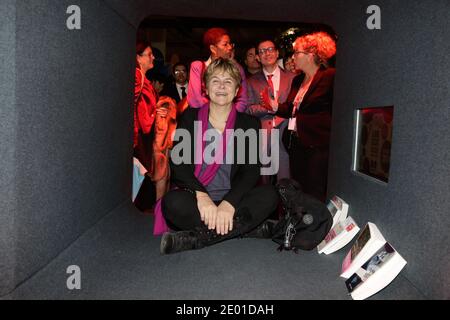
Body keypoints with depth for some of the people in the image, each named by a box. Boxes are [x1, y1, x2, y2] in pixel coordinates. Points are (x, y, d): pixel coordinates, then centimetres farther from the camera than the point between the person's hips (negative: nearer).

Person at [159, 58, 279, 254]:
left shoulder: (249, 124, 9)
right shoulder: (190, 117, 9)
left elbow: (251, 171, -3)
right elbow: (177, 163, -3)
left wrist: (229, 203, -21)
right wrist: (201, 195, -21)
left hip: (232, 202, 1)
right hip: (195, 201, -1)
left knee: (269, 195, -26)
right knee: (172, 202, -32)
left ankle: (195, 238, -27)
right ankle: (249, 228, -23)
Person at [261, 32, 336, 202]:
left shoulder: (329, 76, -8)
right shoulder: (297, 80, 18)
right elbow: (291, 109, 15)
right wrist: (274, 105, -2)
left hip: (317, 145, -8)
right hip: (295, 143, 8)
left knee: (314, 196, -3)